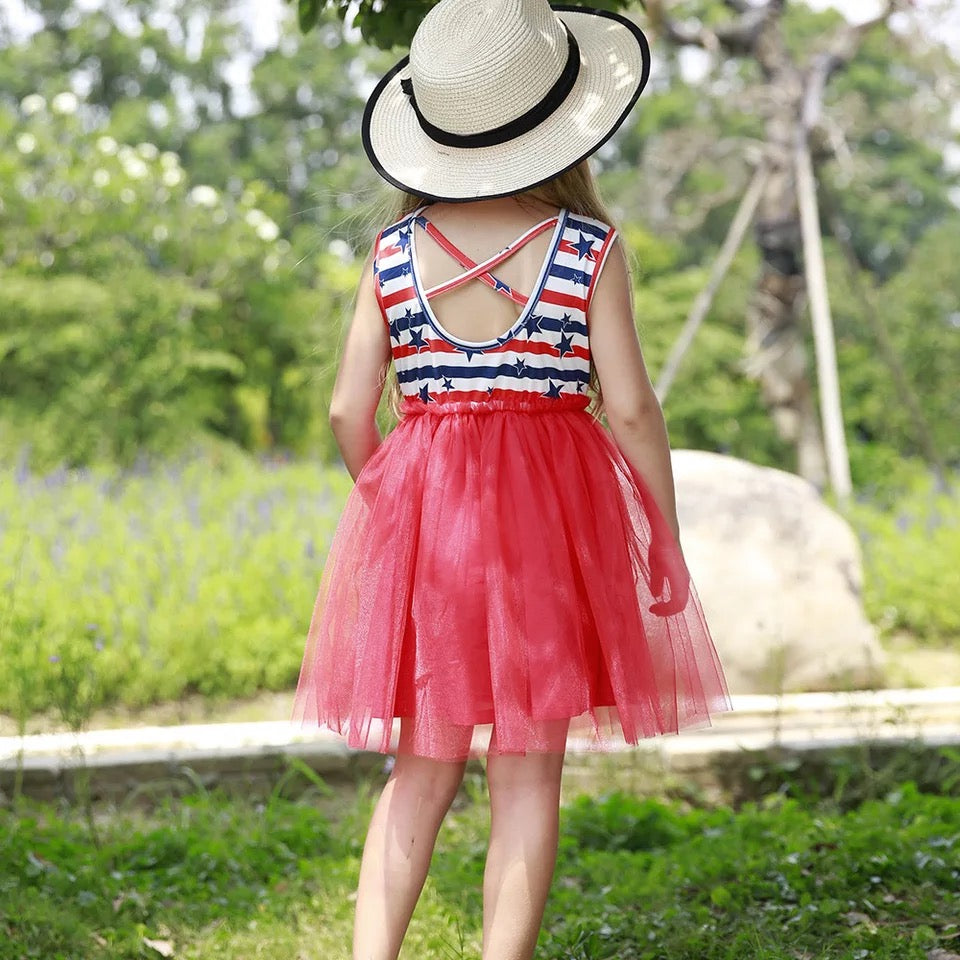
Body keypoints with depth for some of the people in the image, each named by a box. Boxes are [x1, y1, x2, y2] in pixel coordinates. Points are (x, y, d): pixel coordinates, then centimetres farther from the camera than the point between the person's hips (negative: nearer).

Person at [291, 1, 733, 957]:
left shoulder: (394, 253, 2)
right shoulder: (588, 247, -5)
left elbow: (349, 409, 0)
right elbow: (632, 406, -7)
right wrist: (667, 545, 2)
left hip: (417, 509, 3)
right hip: (550, 506, -3)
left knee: (423, 769, 13)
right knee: (527, 772, 5)